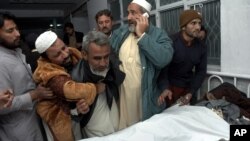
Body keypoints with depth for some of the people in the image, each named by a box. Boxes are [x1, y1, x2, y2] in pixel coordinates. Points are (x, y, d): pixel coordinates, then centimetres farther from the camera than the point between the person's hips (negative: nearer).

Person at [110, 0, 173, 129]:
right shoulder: (120, 33, 5)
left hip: (146, 100, -3)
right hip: (121, 97, 4)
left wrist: (142, 35, -21)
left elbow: (164, 59, -27)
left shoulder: (159, 35, -9)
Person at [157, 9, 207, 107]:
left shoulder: (201, 47, -1)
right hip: (171, 88, -4)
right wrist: (165, 88, -37)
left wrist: (190, 92, -8)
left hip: (188, 88, 5)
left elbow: (201, 72, 3)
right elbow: (162, 68, -20)